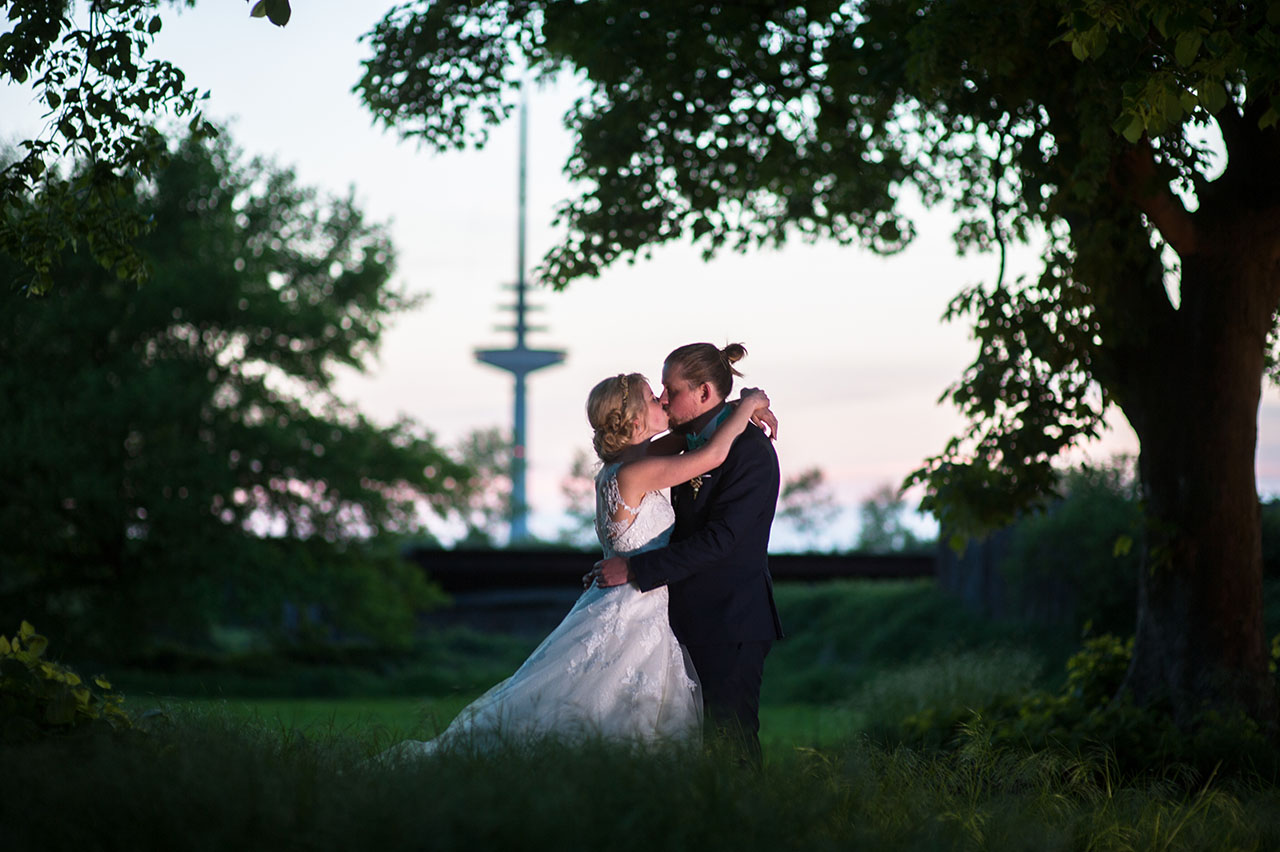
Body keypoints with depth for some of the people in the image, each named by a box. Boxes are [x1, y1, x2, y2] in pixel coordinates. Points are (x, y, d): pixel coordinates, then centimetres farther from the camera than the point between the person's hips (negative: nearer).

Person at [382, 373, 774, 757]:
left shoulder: (627, 462, 6)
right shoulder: (631, 475, -20)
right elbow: (712, 455, -26)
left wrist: (743, 409, 6)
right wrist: (746, 406, -11)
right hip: (625, 627, -9)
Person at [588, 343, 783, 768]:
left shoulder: (751, 450, -15)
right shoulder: (696, 444, 13)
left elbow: (718, 539, -22)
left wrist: (634, 568, -21)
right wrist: (613, 565, 11)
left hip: (733, 623, -9)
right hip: (695, 620, 9)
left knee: (730, 737, -7)